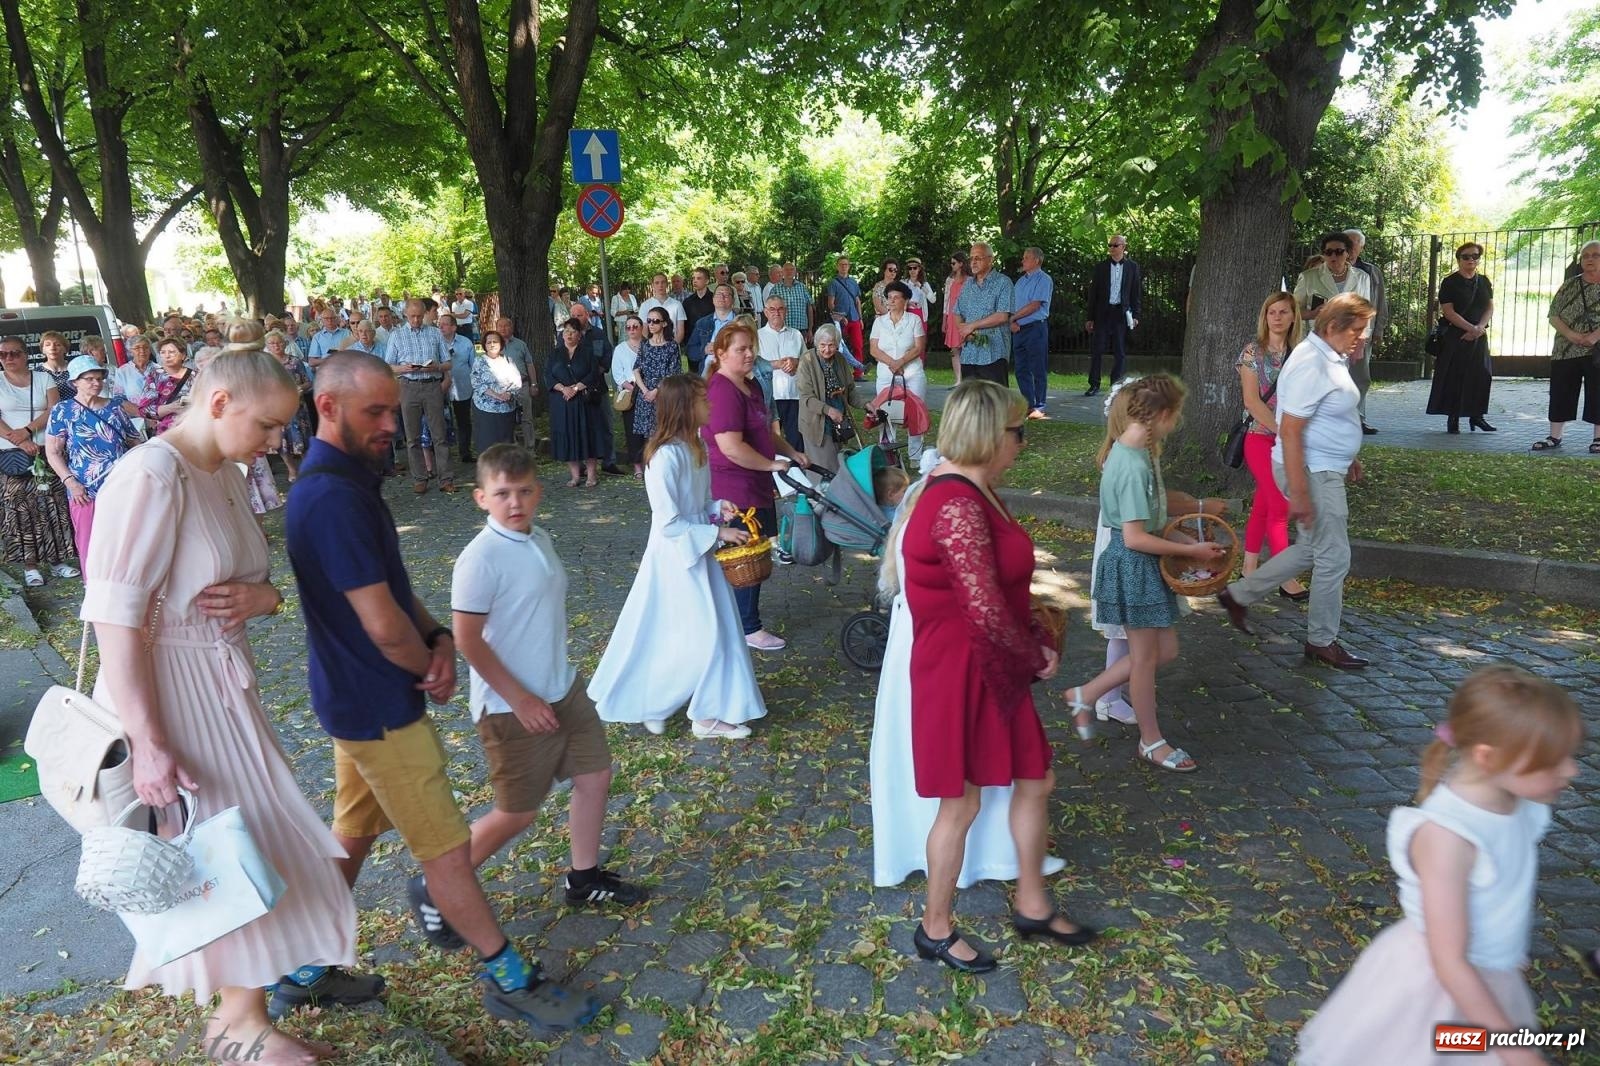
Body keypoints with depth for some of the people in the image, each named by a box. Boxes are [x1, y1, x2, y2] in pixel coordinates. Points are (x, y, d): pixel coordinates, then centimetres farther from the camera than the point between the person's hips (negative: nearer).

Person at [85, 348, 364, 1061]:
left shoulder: (224, 474, 4)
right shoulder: (150, 479, -22)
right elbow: (115, 619, -24)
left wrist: (262, 595, -11)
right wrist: (148, 744, -24)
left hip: (222, 682, 8)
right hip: (167, 691, -8)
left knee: (256, 835, 20)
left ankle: (285, 971, 41)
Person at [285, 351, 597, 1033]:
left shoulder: (348, 479, 7)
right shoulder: (333, 498, -26)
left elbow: (391, 587, 11)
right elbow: (383, 625, -27)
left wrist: (438, 640, -7)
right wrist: (432, 668, -8)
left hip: (359, 697, 10)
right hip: (379, 705, -10)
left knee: (353, 833, 23)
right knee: (448, 851, 2)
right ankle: (510, 982, 16)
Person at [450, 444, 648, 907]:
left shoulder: (540, 540, 4)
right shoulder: (481, 558, -21)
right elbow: (467, 640, -21)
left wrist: (559, 676, 18)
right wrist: (519, 699, -19)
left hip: (564, 690, 8)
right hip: (512, 707, -8)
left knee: (595, 776, 13)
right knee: (517, 813, 4)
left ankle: (584, 878, 32)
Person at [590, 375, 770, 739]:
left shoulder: (696, 446, 4)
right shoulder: (666, 456, -24)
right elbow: (669, 524, -23)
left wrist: (718, 507, -3)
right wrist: (718, 533, -20)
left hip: (701, 550, 9)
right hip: (676, 555, -9)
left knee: (718, 630, 12)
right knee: (694, 637, -1)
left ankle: (711, 714, 24)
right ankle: (650, 705, 20)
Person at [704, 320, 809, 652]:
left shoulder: (751, 386, 12)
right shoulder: (723, 392, -22)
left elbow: (765, 432, 25)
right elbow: (730, 447, -29)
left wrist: (792, 452, 13)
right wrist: (772, 464, -19)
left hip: (755, 485, 10)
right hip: (736, 490, -10)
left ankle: (742, 609, 35)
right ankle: (749, 629, 14)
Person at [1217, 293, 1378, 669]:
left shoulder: (1331, 358, 10)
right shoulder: (1311, 366, -22)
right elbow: (1290, 432, -26)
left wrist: (1348, 456, 28)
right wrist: (1298, 493, -27)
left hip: (1326, 469, 10)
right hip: (1311, 472, -10)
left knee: (1312, 549, 18)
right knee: (1334, 557, 0)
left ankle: (1239, 594, 25)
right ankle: (1322, 641, 16)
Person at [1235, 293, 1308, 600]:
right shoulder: (1253, 352, -7)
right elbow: (1252, 401, -12)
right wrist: (1283, 431, -16)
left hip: (1289, 440, 5)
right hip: (1261, 439, -5)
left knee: (1264, 504, 11)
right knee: (1280, 506, -6)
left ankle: (1250, 568, 21)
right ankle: (1286, 579, 1)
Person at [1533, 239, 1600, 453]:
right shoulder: (1569, 285, 8)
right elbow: (1553, 316, 3)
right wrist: (1571, 335, -13)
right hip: (1566, 351, 3)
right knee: (1560, 393, 4)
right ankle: (1555, 436, 11)